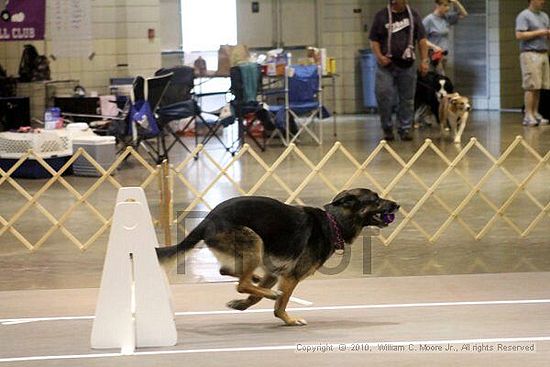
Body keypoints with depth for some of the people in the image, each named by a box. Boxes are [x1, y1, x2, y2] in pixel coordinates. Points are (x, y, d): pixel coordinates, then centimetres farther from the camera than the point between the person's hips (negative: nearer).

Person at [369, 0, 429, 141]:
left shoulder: (413, 15, 8)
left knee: (407, 98, 4)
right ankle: (387, 129, 7)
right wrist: (379, 56, -12)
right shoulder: (381, 16, 2)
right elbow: (374, 40, 3)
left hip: (407, 65, 2)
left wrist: (424, 60, 0)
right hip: (387, 65, -2)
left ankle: (405, 129, 13)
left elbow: (421, 39, 8)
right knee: (384, 96, -7)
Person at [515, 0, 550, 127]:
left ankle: (535, 113, 10)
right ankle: (528, 116, -11)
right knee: (531, 86, -10)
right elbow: (519, 35, -15)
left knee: (538, 87, 5)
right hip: (530, 54, -7)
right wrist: (539, 32, -14)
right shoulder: (524, 16, -5)